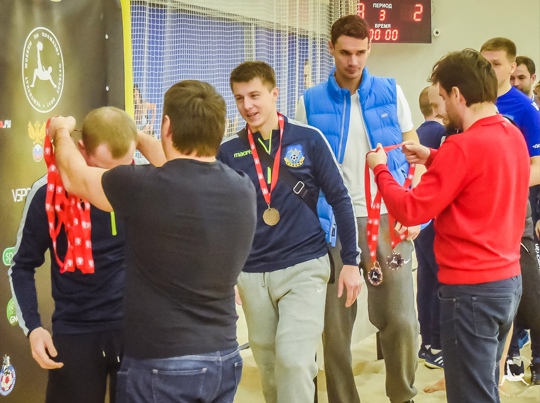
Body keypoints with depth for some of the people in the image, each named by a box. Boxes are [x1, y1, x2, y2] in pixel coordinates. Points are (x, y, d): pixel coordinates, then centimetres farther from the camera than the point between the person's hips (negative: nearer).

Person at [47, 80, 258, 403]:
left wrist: (62, 131, 22)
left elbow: (75, 177, 2)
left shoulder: (144, 187, -19)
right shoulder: (243, 189, -3)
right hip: (225, 359, 5)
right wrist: (141, 139, 35)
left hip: (162, 366, -5)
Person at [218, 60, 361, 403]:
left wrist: (351, 261, -3)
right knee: (270, 368, 11)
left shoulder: (309, 139, -4)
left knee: (294, 360, -16)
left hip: (305, 267, -3)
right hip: (252, 274, 3)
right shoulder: (229, 153, 1)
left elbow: (340, 199, 0)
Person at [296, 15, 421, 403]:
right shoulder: (310, 102, 0)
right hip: (334, 225, 0)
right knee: (335, 324, 4)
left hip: (387, 220, 1)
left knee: (401, 319, 0)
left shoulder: (391, 93, 3)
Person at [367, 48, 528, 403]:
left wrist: (381, 169, -1)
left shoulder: (463, 145, -20)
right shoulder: (513, 136, 6)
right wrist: (434, 159, 16)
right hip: (508, 280, 9)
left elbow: (410, 211, -16)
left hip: (471, 288, -9)